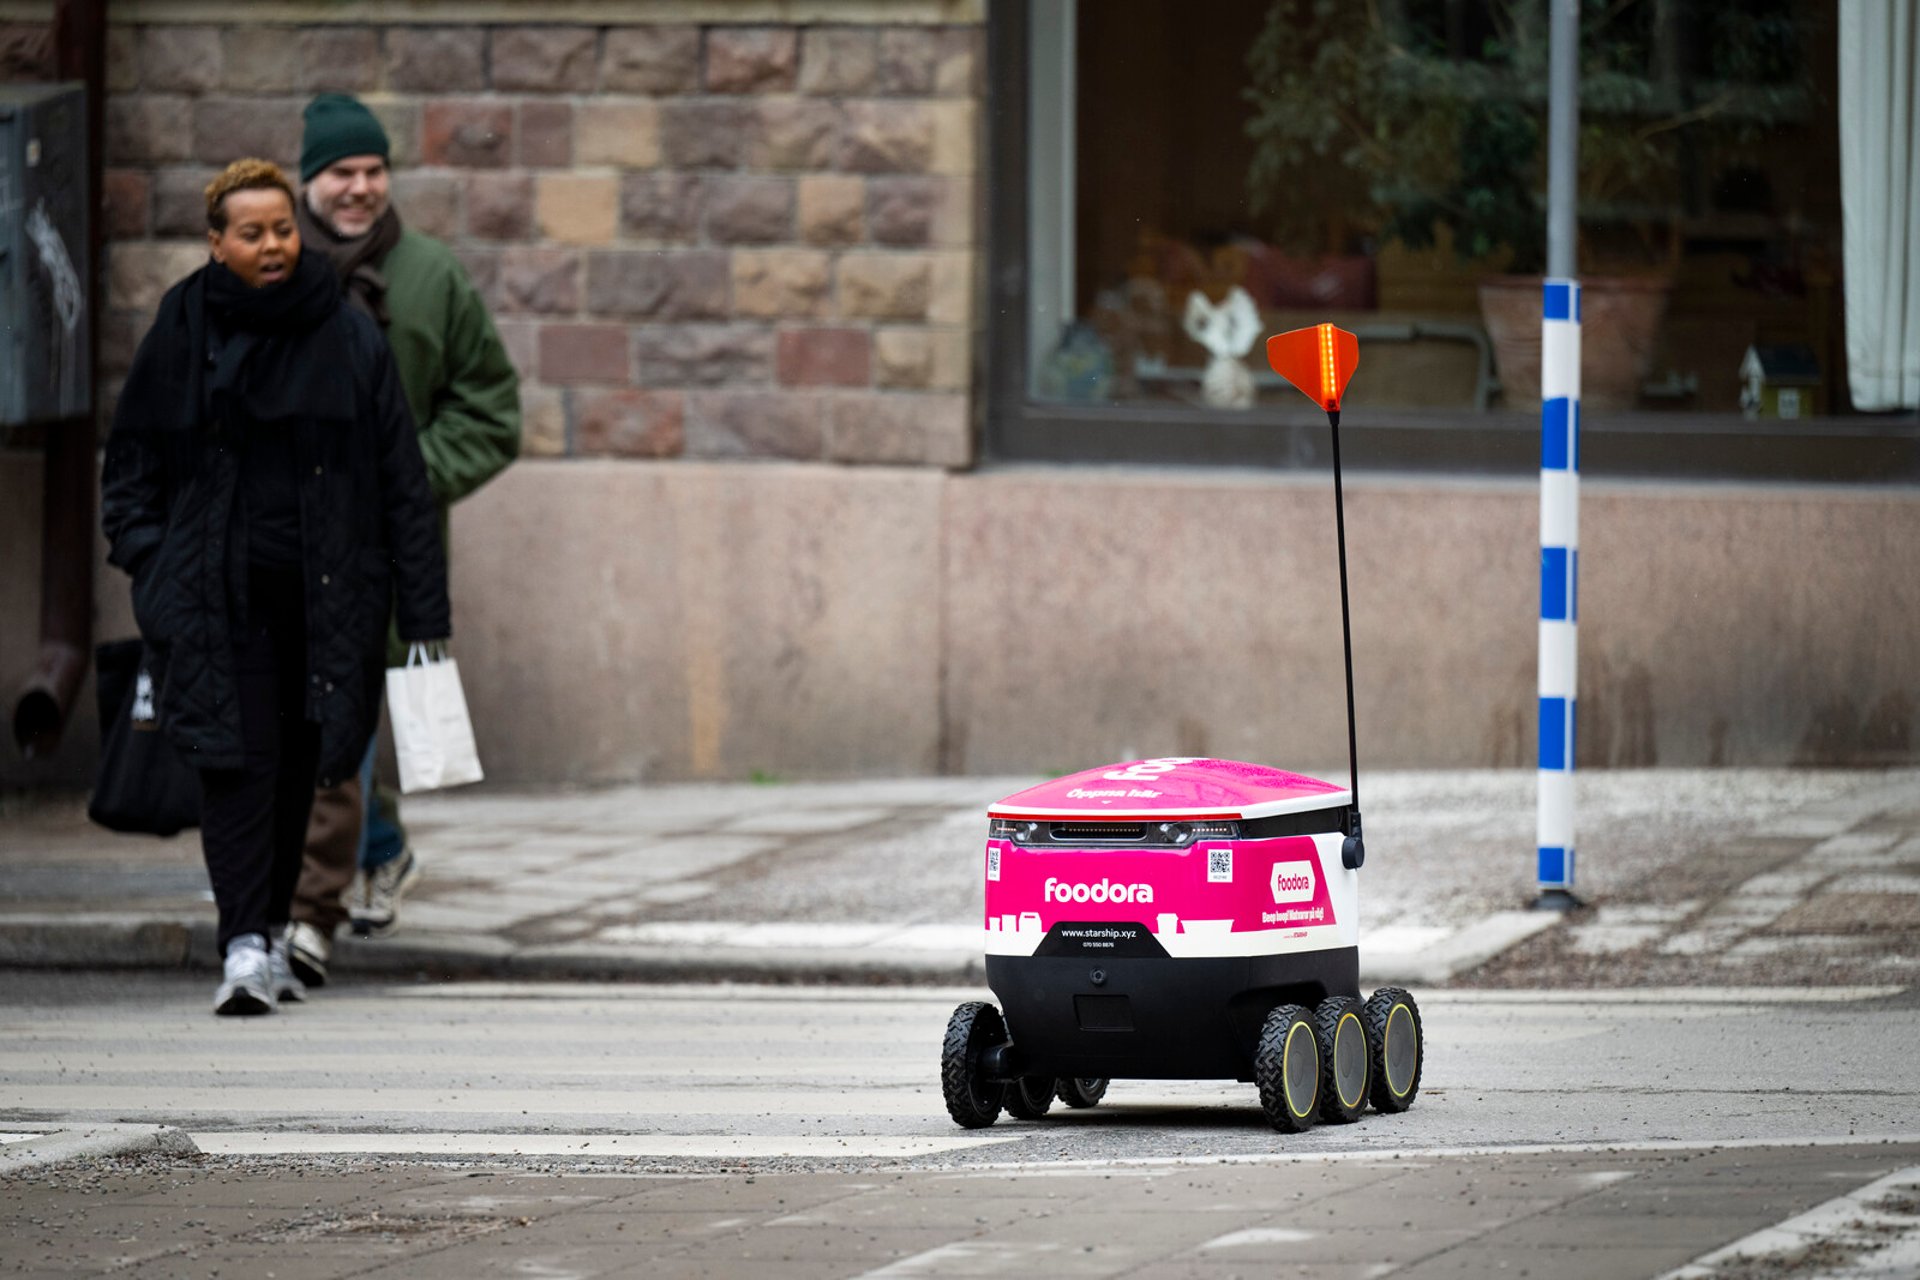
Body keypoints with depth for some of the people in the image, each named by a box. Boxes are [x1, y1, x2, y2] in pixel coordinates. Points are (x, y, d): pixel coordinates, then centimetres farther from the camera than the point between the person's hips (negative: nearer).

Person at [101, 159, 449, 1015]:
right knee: (237, 758, -13)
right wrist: (147, 557, -3)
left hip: (324, 593, 1)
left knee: (298, 764, 9)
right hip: (216, 597, -1)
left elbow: (400, 479, 5)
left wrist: (423, 608, 0)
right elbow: (131, 461, 13)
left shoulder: (349, 341, 4)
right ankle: (245, 945, -20)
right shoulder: (182, 336, 5)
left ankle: (270, 930, 24)